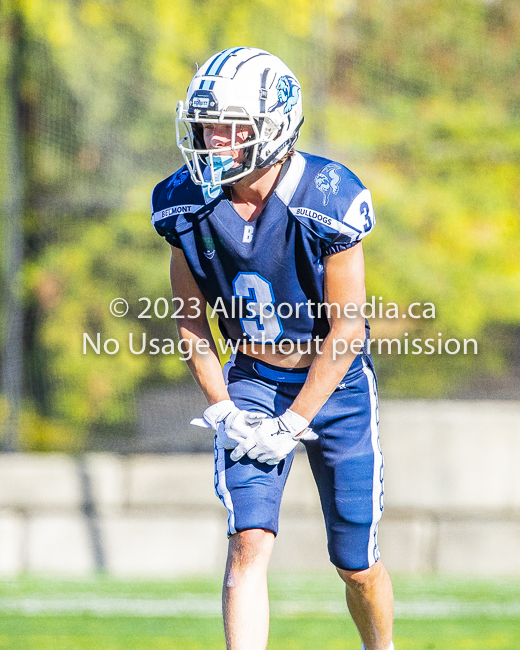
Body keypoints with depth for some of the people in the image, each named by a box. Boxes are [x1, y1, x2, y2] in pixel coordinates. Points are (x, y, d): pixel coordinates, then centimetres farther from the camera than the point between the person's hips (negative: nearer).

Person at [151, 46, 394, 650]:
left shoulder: (327, 200, -24)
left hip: (334, 381, -2)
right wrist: (221, 409, -7)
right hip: (251, 379, 2)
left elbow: (345, 328, -17)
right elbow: (192, 318, 2)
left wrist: (293, 423, -17)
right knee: (249, 541, -16)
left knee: (357, 565, 6)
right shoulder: (187, 203, -11)